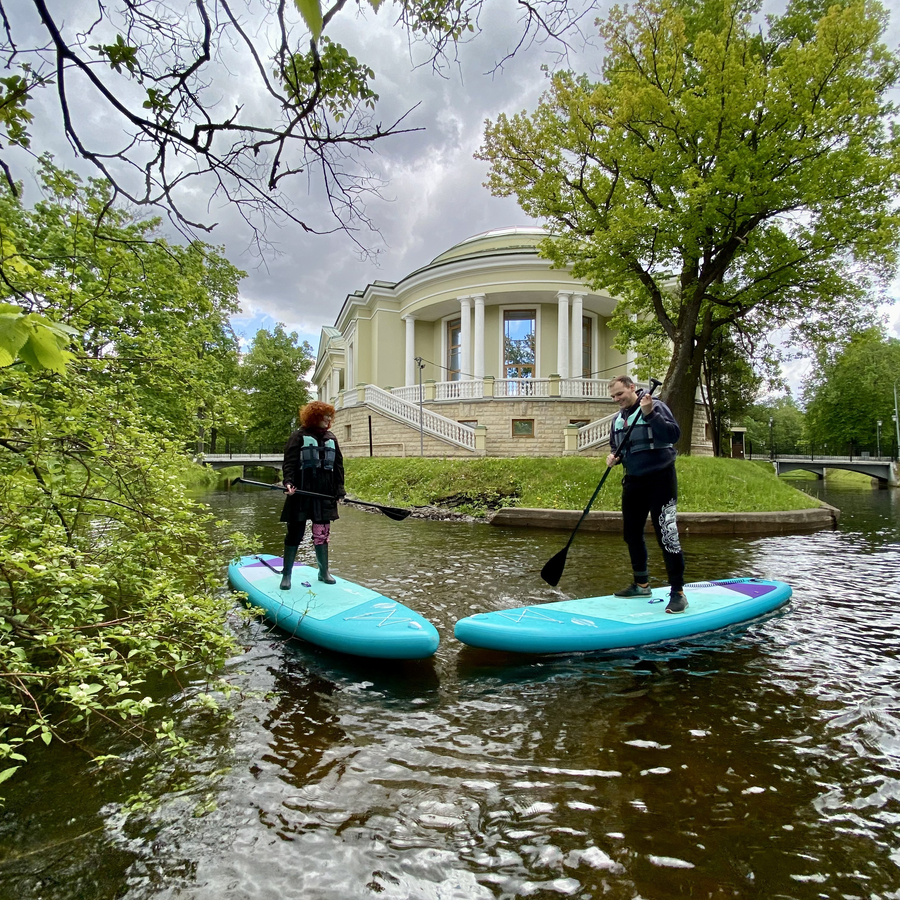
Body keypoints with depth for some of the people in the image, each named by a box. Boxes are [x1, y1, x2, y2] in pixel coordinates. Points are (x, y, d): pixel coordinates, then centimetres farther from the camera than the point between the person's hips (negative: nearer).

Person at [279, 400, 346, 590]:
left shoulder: (331, 439, 13)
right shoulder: (299, 436, -3)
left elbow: (338, 466, 14)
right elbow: (289, 462, -9)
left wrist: (340, 489, 7)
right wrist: (288, 482, -24)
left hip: (325, 495, 4)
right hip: (302, 494, -4)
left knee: (322, 534, 10)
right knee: (295, 533, 3)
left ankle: (324, 572, 23)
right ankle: (286, 574, 14)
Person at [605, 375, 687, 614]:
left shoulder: (656, 407, -8)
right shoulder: (618, 419, 12)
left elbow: (674, 434, -21)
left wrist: (650, 414, -31)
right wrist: (613, 457, -3)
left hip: (660, 479, -7)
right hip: (633, 482, 8)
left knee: (666, 535, -10)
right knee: (631, 534, 13)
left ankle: (678, 593, -2)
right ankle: (642, 584, 29)